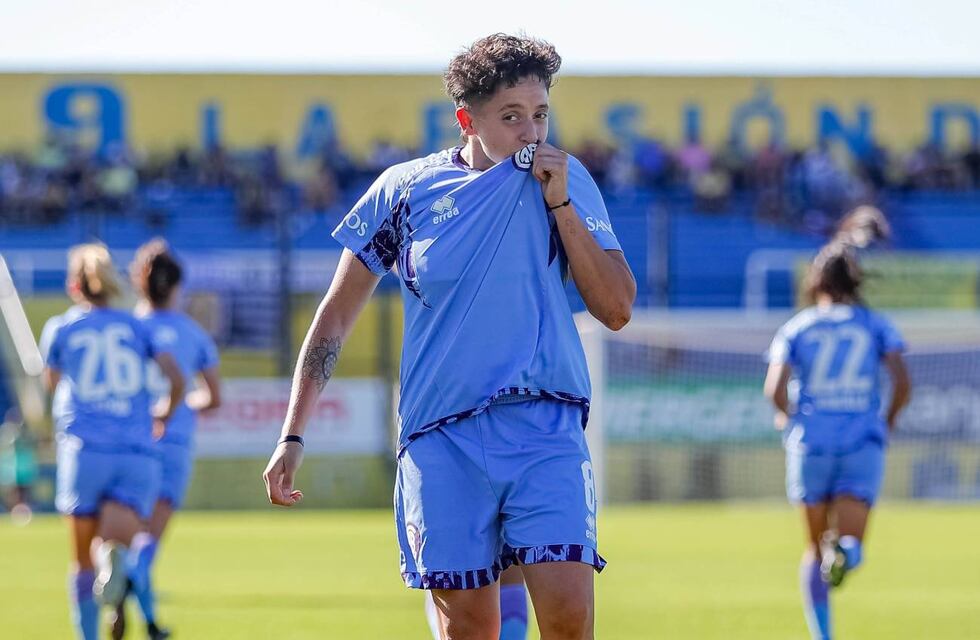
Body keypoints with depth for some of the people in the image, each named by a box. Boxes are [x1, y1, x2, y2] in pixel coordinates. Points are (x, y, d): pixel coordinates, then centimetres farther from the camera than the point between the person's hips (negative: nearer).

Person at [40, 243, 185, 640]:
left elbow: (51, 384, 26)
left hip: (83, 448, 0)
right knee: (116, 541, -13)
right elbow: (177, 380, 4)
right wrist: (163, 417, 23)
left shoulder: (59, 328, 10)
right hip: (137, 453, 0)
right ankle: (114, 556, -48)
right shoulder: (136, 327, 13)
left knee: (83, 560, 12)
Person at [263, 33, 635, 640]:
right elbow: (336, 316, 11)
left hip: (546, 429, 0)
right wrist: (292, 437, 6)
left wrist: (559, 203, -6)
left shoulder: (564, 180, 7)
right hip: (443, 437, 0)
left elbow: (617, 309, 1)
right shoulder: (406, 189, 6)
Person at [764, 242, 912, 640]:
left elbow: (775, 389, -7)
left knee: (816, 548, 16)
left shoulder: (795, 329, 7)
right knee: (850, 547, -2)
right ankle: (844, 551, -39)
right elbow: (902, 382, -5)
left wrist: (786, 416, 15)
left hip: (811, 442, 1)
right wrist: (889, 421, 13)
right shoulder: (876, 326, 7)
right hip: (863, 442, -1)